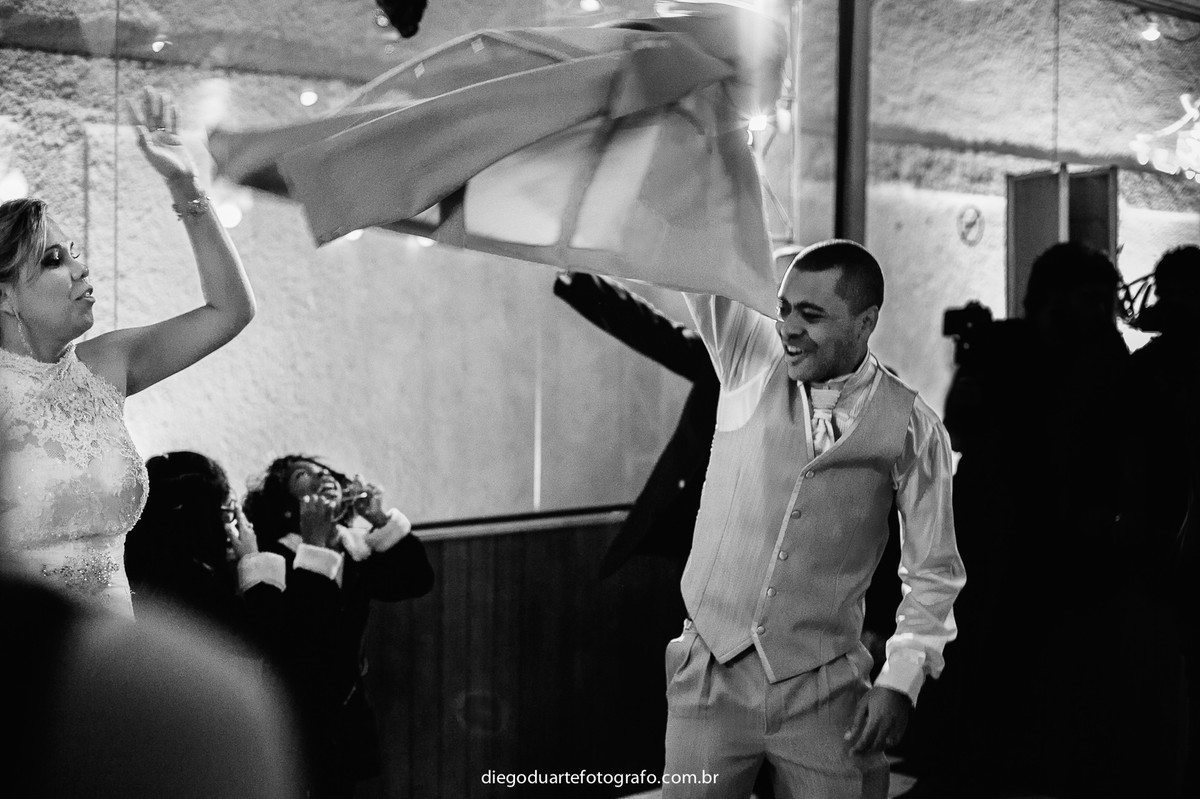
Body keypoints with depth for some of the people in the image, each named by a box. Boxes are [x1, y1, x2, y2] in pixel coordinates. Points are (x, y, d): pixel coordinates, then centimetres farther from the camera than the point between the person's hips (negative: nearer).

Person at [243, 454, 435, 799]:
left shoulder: (357, 550, 6)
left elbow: (417, 581, -6)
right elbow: (298, 629, -29)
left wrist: (382, 521, -15)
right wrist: (314, 546, -29)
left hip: (346, 717, 6)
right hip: (291, 723, -6)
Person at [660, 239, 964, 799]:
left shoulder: (912, 429, -2)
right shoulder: (751, 359, 2)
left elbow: (933, 571, 4)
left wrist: (901, 680, -5)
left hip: (822, 690, -1)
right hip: (710, 673, 1)